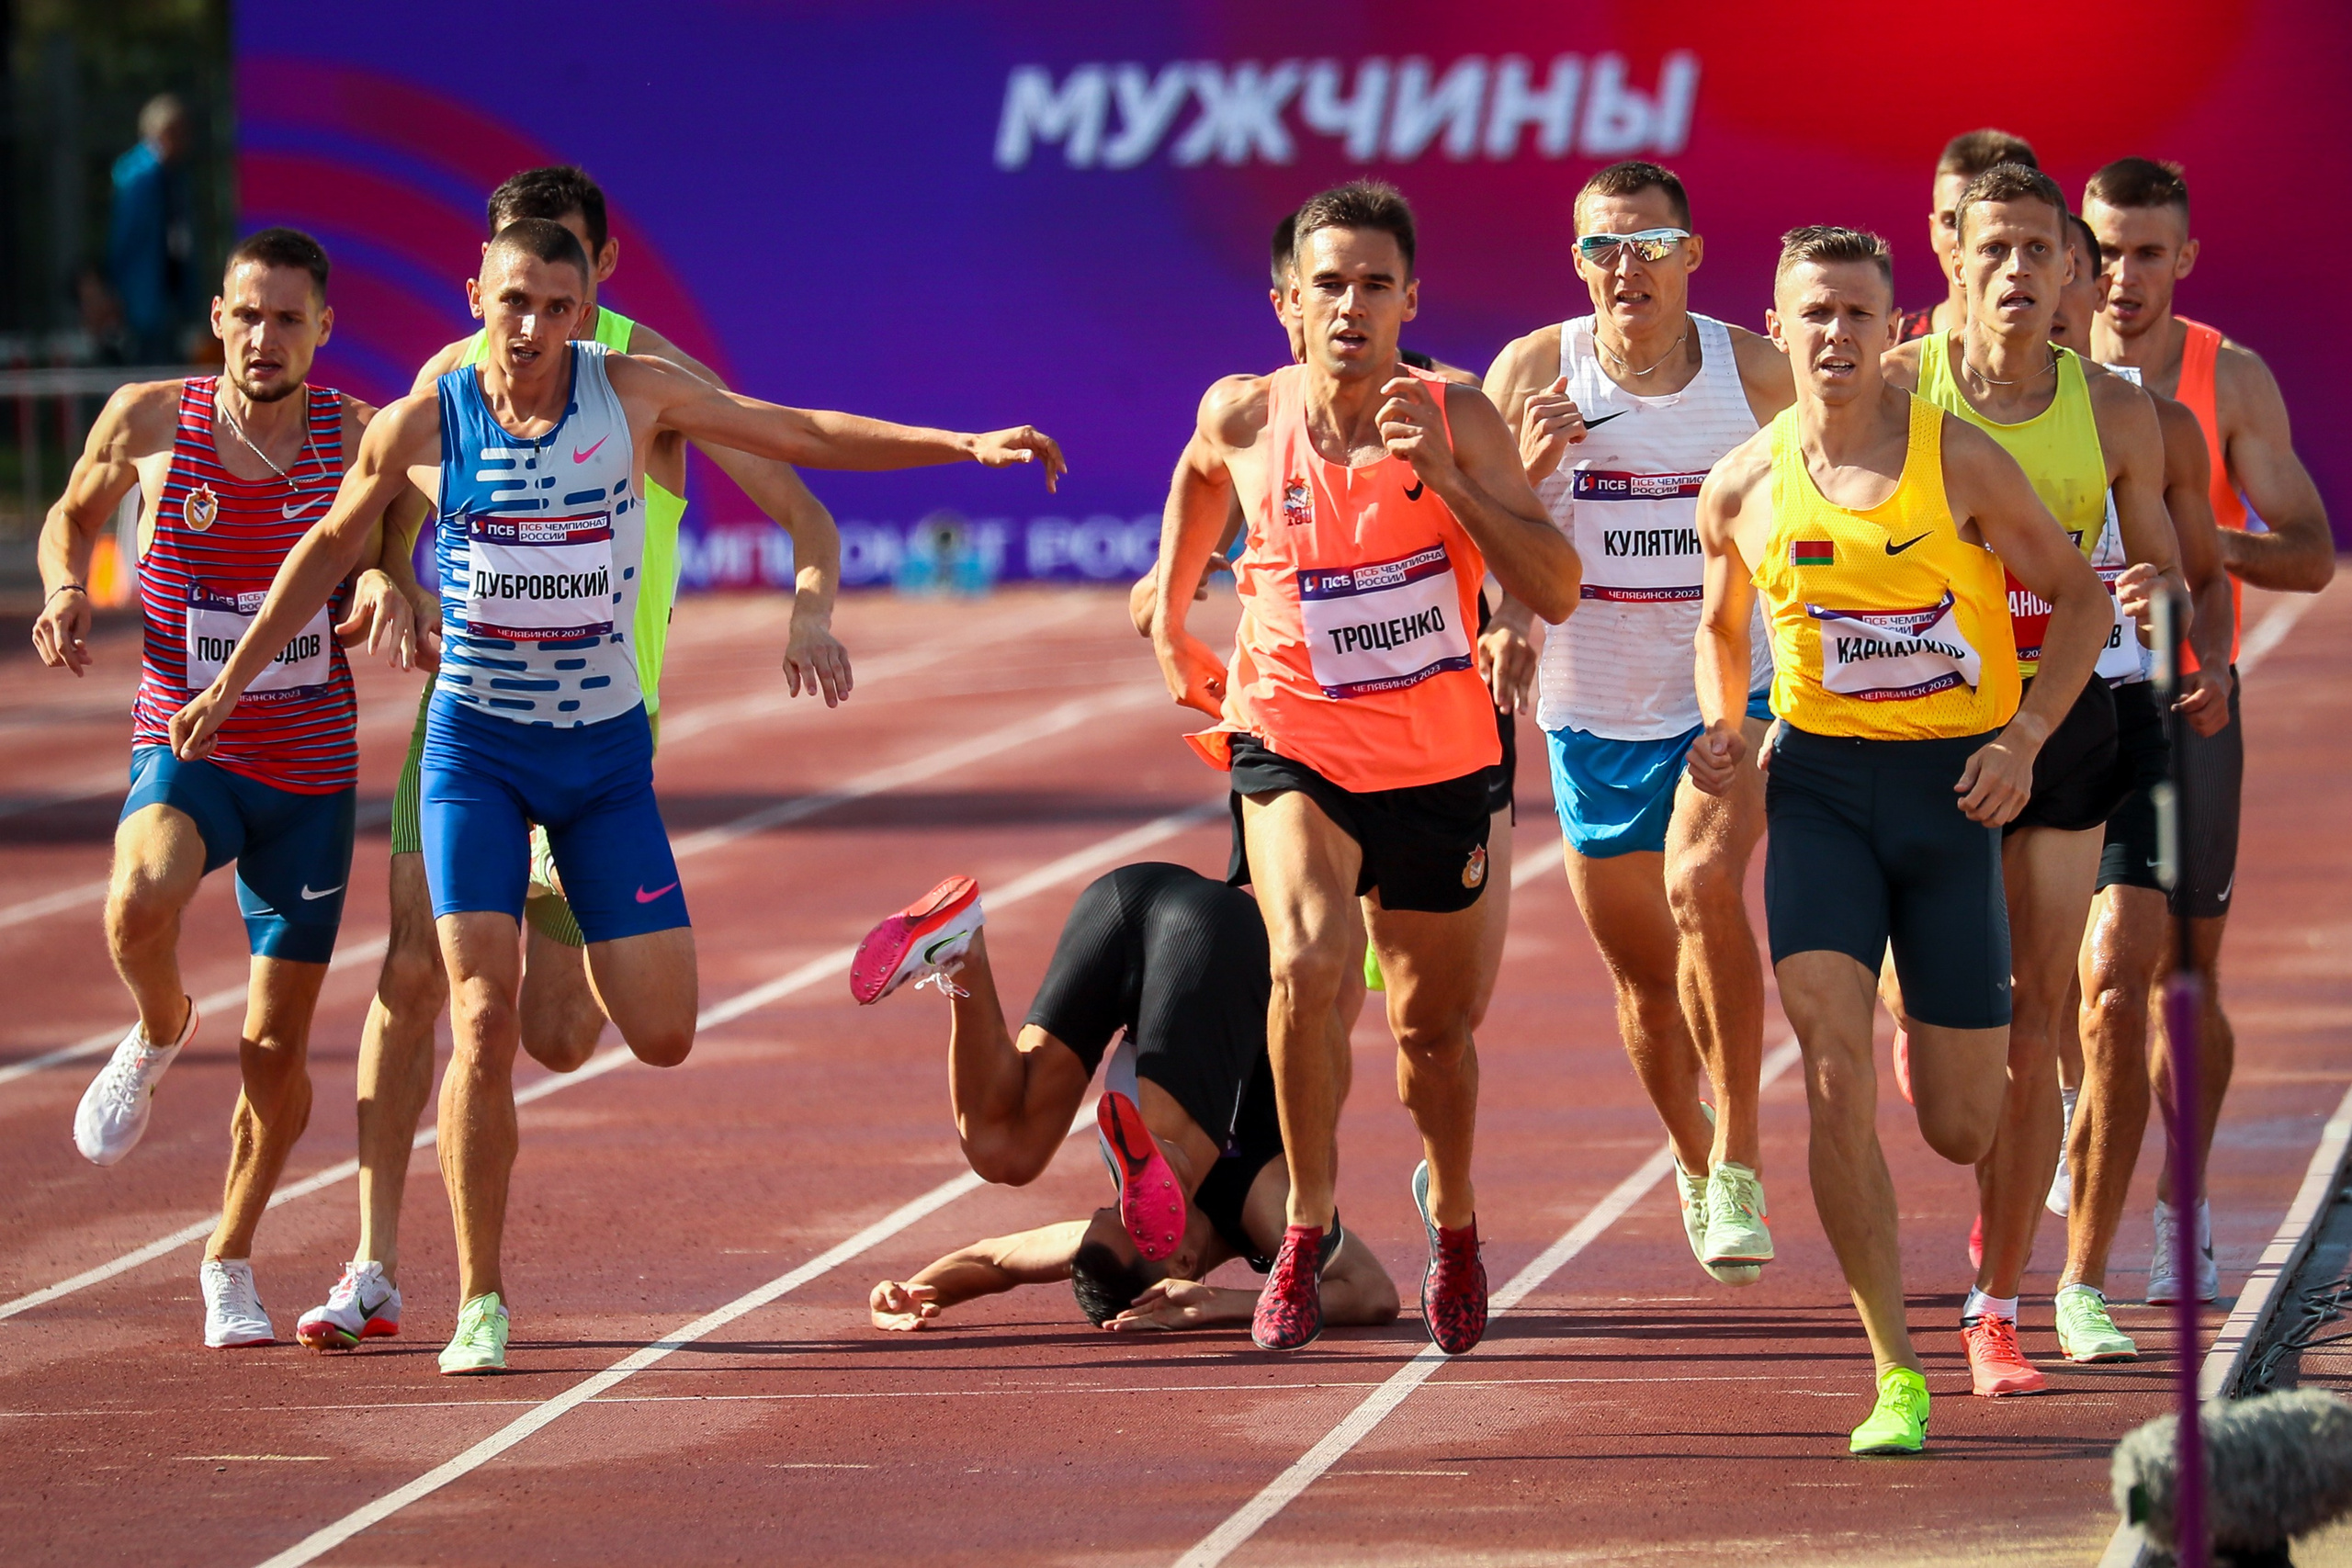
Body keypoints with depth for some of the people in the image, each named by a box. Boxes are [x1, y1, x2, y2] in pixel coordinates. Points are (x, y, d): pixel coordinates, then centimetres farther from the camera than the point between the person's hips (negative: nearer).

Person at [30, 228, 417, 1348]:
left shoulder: (358, 438, -4)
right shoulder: (148, 422, -6)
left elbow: (355, 617, 5)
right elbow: (74, 515, 14)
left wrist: (382, 596, -18)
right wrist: (66, 591, -7)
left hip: (312, 770, 1)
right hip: (185, 746, -1)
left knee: (277, 1046, 6)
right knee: (138, 901, -36)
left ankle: (230, 1262, 29)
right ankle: (158, 1033, -1)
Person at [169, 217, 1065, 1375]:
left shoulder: (632, 394, -6)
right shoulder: (423, 428, -7)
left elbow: (802, 434, -1)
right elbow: (331, 545, 10)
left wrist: (966, 446, -8)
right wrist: (233, 679, 15)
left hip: (604, 754, 2)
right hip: (474, 748, -2)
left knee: (663, 1037, -3)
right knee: (483, 1018, -14)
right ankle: (479, 1304, -4)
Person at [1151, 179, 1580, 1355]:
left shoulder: (1454, 421, -13)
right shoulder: (1245, 418, -9)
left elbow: (1555, 593, -19)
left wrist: (1445, 476, -28)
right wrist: (1170, 612, 20)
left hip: (1436, 761, 1)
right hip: (1292, 741, -1)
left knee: (1434, 1025, 15)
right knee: (1307, 963, -28)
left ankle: (1451, 1216, 46)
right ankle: (1306, 1230, -12)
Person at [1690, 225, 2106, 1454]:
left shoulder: (1960, 462, -7)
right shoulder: (1744, 489, 0)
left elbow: (2078, 593, 3)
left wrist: (2026, 737, -9)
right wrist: (1721, 724, 0)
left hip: (1953, 789, -1)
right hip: (1819, 785, 1)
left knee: (1961, 1130, 3)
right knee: (1836, 1077, -18)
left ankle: (1948, 1028, 44)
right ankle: (1896, 1376, -9)